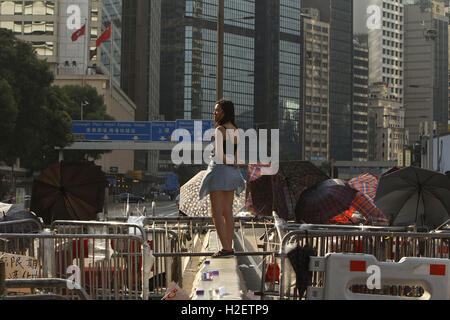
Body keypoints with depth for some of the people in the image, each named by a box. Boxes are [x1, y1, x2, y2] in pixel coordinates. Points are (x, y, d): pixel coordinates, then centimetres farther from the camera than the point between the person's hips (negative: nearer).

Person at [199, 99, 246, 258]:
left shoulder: (220, 130, -13)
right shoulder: (235, 130, 12)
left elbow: (220, 154, -19)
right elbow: (236, 156, 13)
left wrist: (231, 163, -7)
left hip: (220, 169, -8)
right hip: (232, 173, 8)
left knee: (216, 213, -5)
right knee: (228, 212, 9)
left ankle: (225, 248, -11)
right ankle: (229, 248, 8)